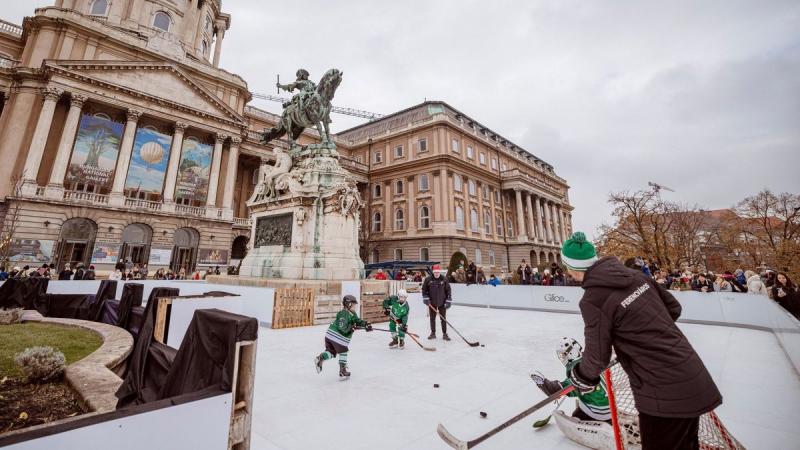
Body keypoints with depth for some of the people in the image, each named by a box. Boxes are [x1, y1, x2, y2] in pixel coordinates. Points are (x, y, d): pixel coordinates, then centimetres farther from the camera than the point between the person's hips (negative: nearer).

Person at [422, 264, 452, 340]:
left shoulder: (444, 280, -6)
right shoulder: (428, 279, -6)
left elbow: (448, 290, -1)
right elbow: (424, 289, 3)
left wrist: (448, 301, -4)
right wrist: (425, 298, -5)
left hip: (442, 303, -1)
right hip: (432, 303, 1)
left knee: (443, 319, 4)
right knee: (432, 318, 10)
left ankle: (444, 334, 15)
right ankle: (433, 333, 23)